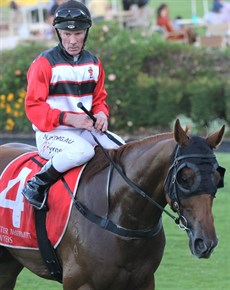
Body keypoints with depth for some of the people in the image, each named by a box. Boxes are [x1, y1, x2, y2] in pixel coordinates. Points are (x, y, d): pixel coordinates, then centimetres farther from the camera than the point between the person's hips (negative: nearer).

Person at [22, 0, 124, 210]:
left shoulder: (93, 63, 11)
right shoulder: (45, 63, -9)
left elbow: (99, 99, 20)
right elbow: (33, 106, -11)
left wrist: (101, 114, -6)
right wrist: (68, 118, -24)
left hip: (87, 128, 6)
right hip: (51, 133, -6)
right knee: (83, 150, -36)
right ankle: (37, 184, -21)